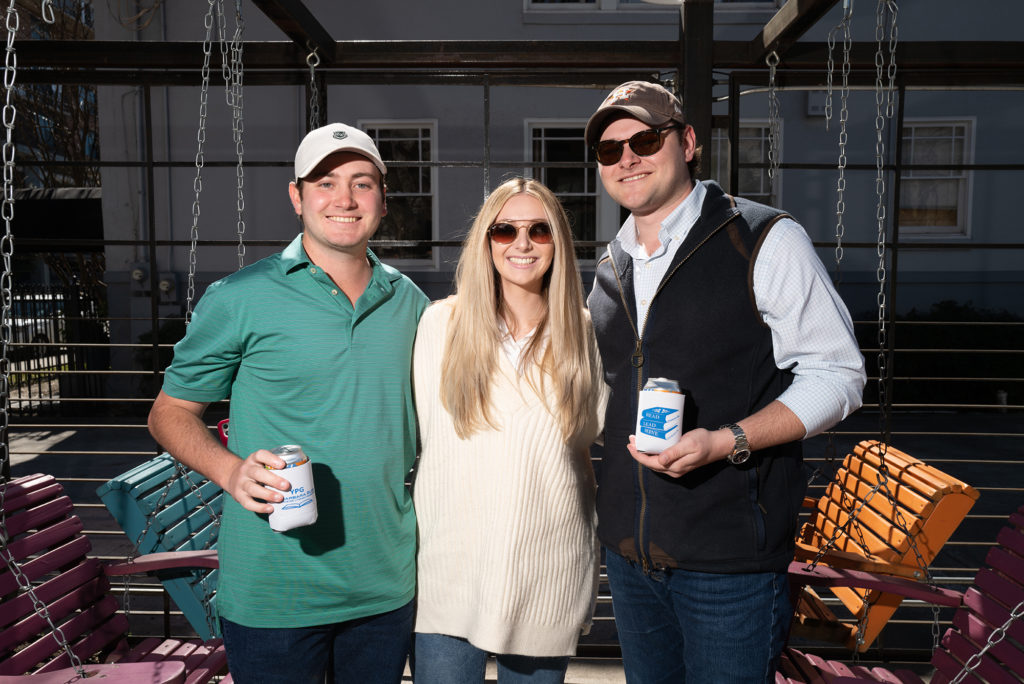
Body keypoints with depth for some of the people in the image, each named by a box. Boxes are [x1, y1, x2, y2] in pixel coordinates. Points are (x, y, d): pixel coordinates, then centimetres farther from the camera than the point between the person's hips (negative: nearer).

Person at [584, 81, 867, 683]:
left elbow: (837, 374, -9)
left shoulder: (766, 240, -7)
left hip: (730, 559, -5)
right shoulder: (610, 270, 11)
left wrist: (726, 441, -22)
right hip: (628, 549, 6)